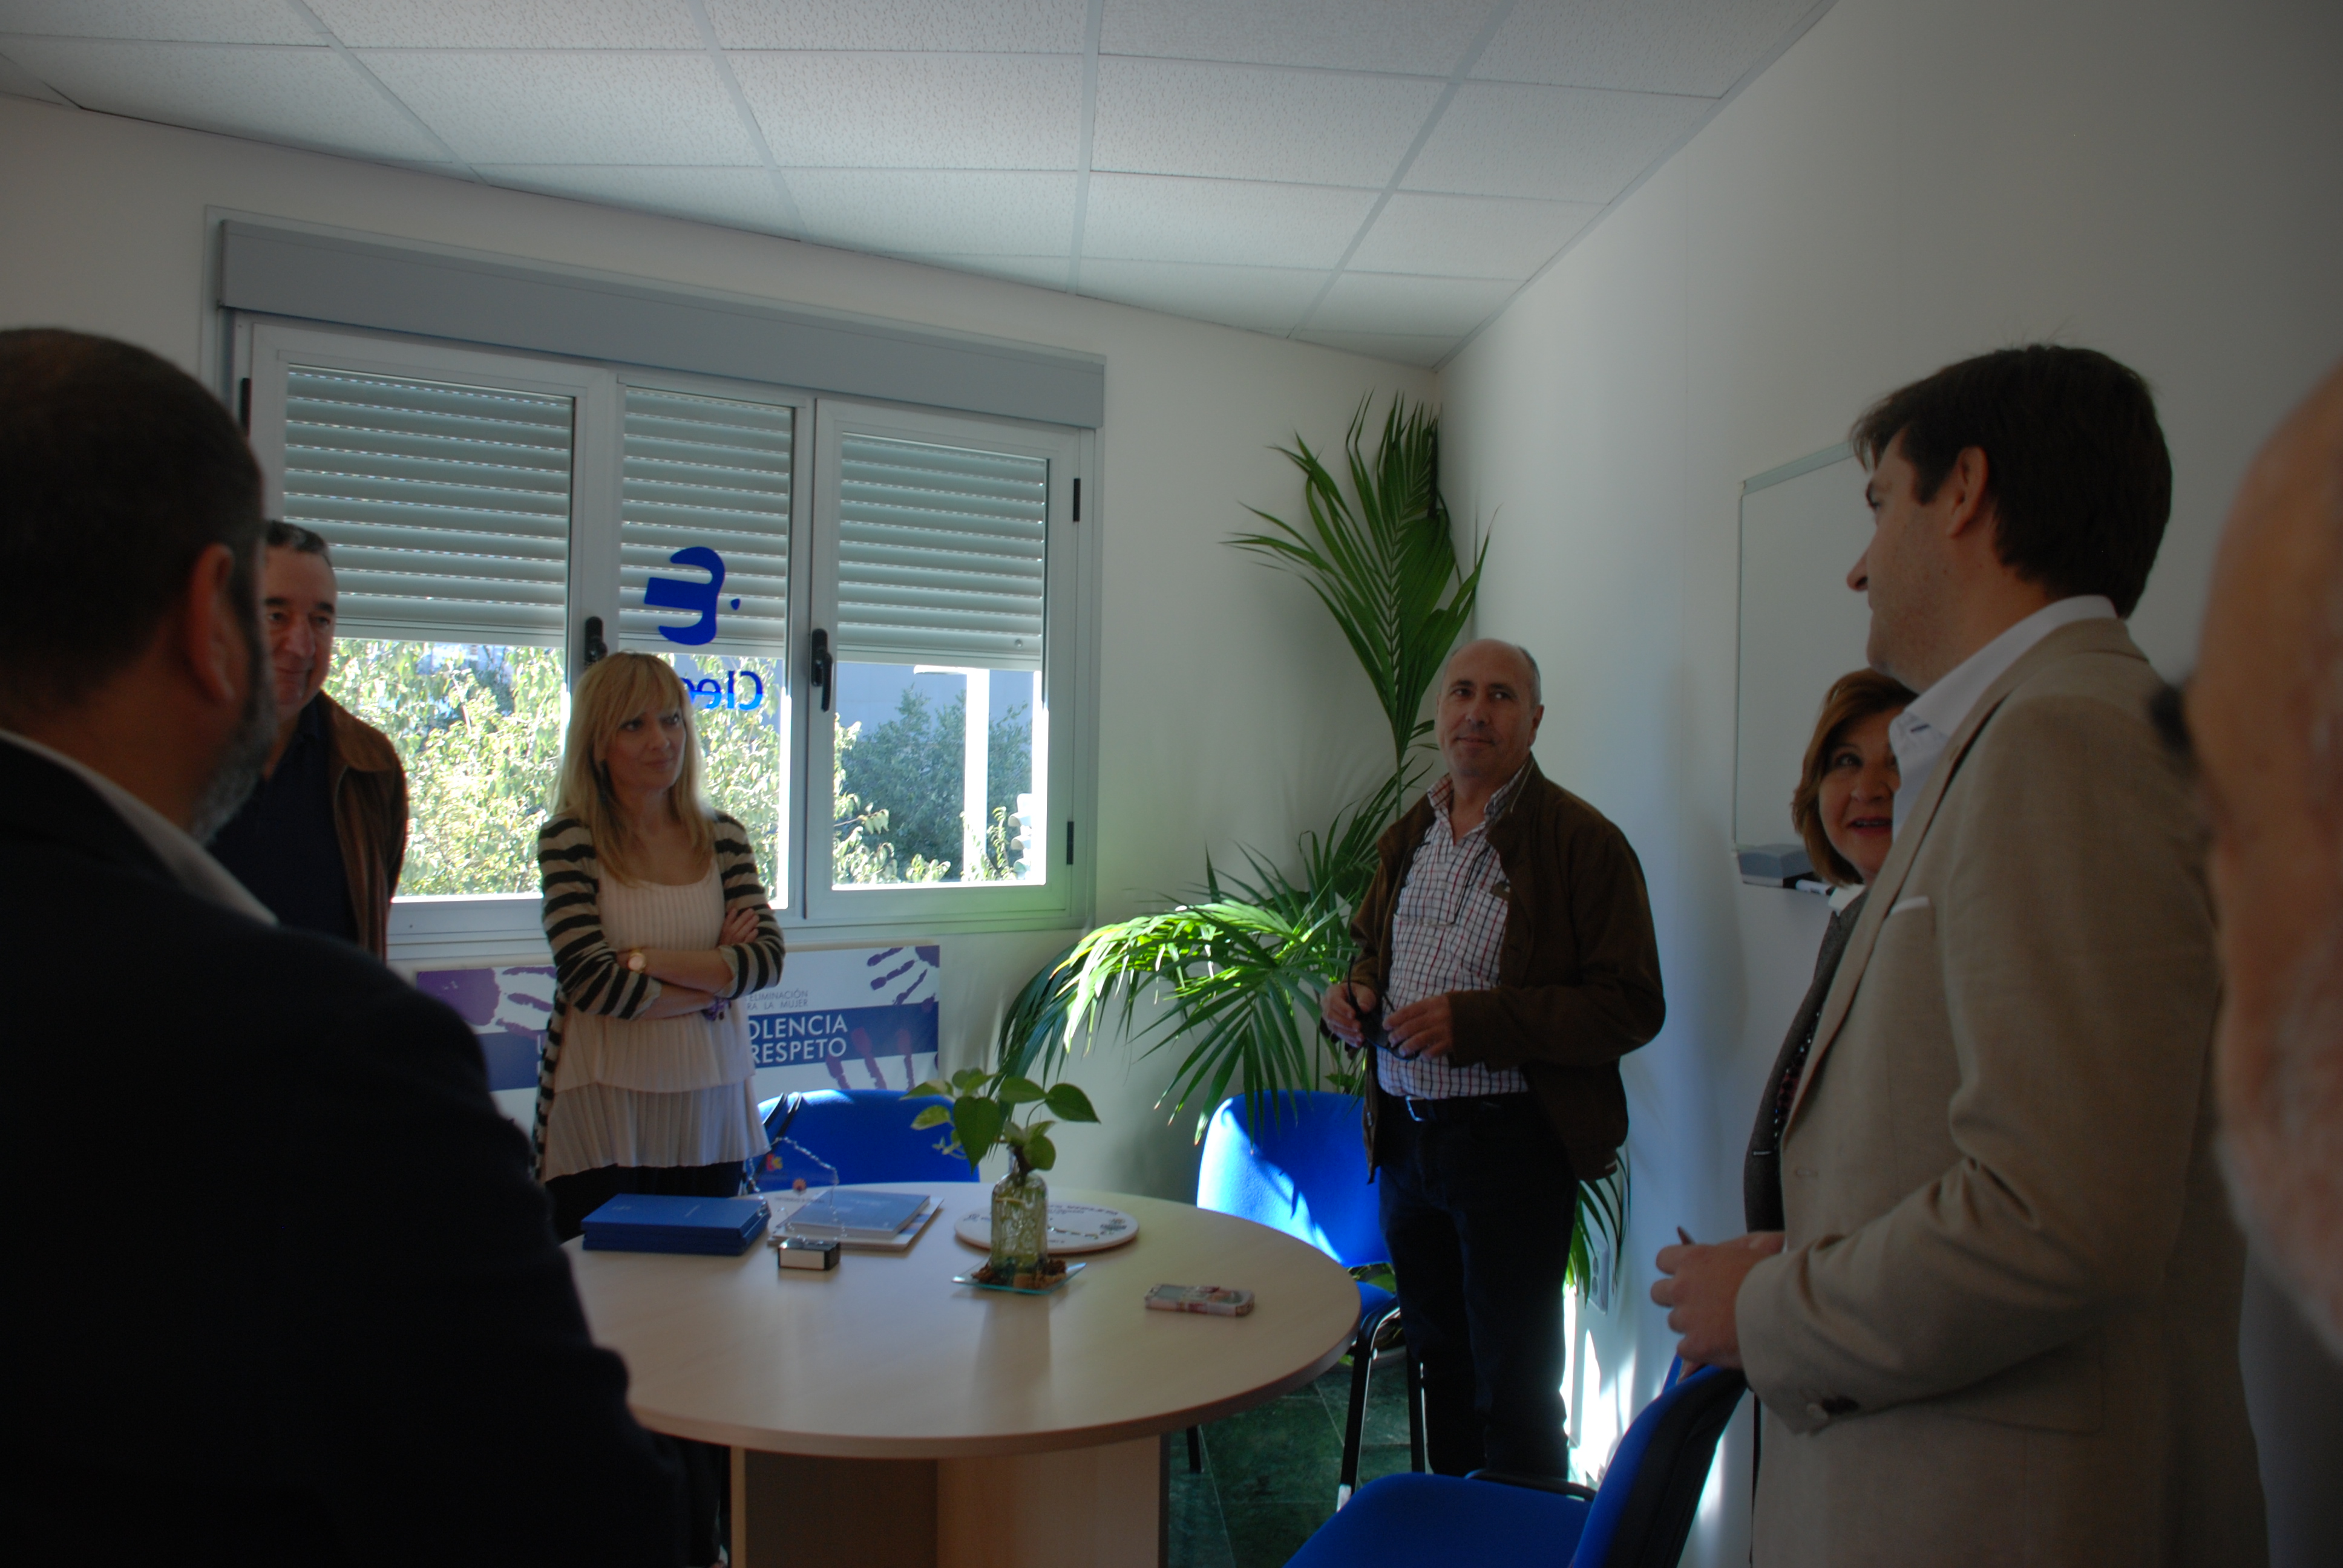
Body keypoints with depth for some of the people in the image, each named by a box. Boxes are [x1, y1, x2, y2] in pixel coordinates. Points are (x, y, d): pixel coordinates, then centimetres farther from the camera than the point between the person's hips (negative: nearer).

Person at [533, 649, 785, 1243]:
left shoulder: (724, 838, 6)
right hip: (604, 1111, -3)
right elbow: (594, 982, -15)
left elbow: (768, 958, -5)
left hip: (708, 1110, 3)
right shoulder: (569, 841, -6)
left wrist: (653, 959, -15)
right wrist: (715, 977, -6)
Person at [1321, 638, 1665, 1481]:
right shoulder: (1408, 835, 11)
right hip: (1403, 1135, 7)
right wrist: (1356, 994, 1)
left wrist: (1475, 1022, -24)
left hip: (1512, 1143, -7)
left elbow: (1632, 1007, -16)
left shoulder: (1582, 841, -11)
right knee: (1440, 1364, 21)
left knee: (1513, 1389, 3)